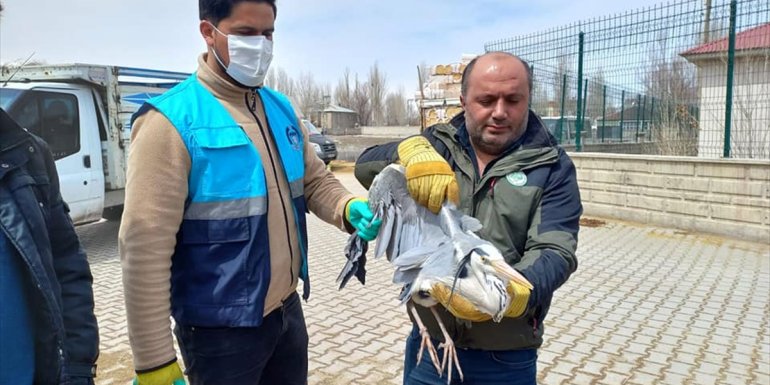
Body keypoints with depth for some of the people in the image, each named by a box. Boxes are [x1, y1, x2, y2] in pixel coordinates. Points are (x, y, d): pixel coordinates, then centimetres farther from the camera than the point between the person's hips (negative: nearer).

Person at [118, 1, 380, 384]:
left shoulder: (280, 109, 4)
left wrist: (348, 208, -10)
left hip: (288, 310, 6)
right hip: (221, 329, -6)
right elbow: (145, 248, -20)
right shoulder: (171, 121, -17)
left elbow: (315, 180, 13)